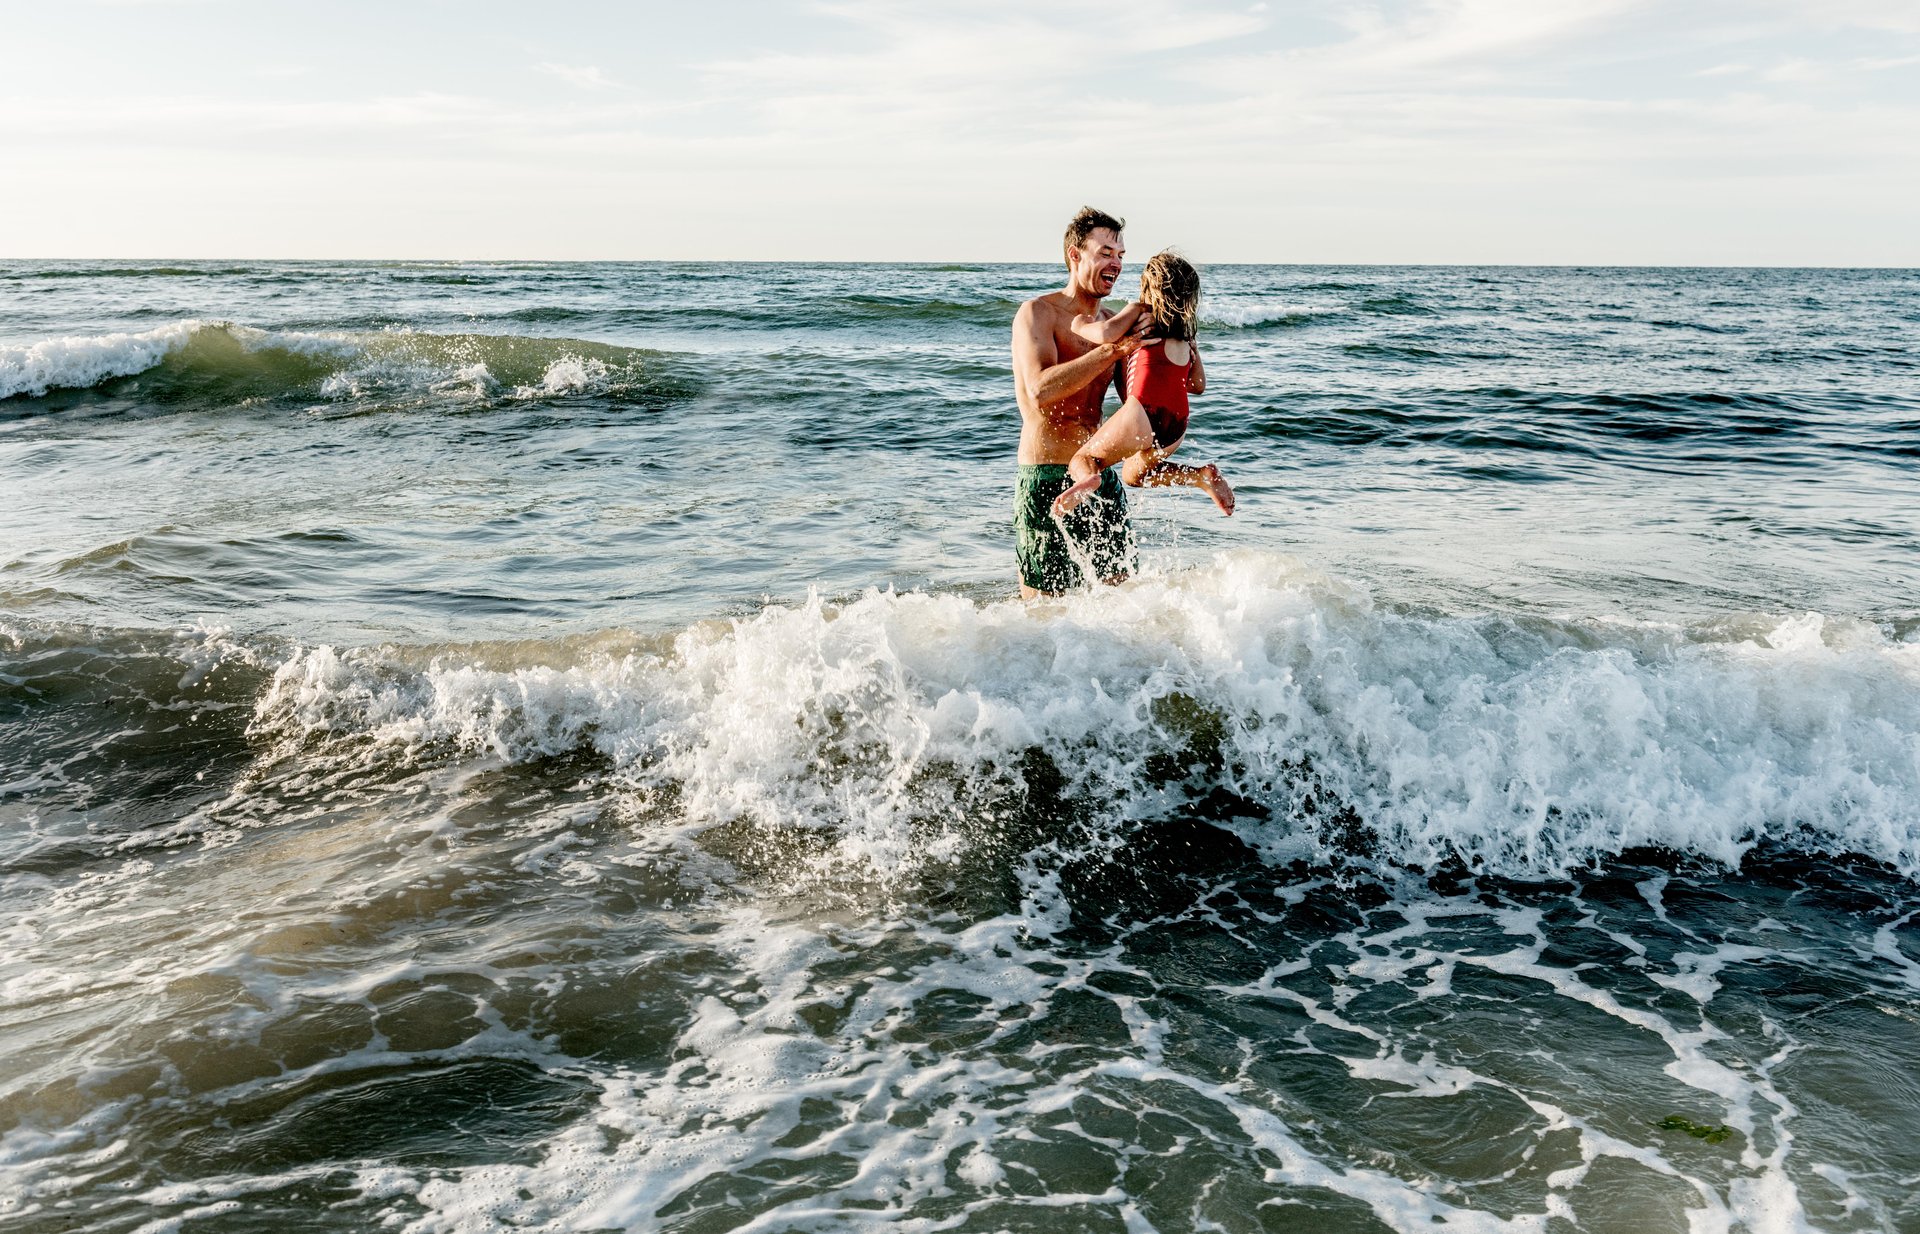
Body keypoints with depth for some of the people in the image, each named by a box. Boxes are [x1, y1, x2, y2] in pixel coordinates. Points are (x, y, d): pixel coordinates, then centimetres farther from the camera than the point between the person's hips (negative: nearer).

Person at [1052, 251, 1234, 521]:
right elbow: (1198, 386, 24)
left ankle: (1089, 479, -31)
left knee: (1081, 460, 7)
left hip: (1143, 414, -6)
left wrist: (1080, 326, 9)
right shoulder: (1187, 338, 23)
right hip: (1177, 428, 6)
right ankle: (1204, 476, 12)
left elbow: (1106, 333, -10)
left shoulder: (1140, 311, 7)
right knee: (1134, 472, 32)